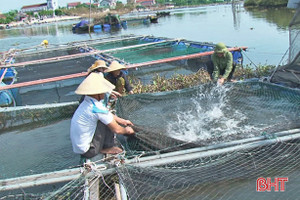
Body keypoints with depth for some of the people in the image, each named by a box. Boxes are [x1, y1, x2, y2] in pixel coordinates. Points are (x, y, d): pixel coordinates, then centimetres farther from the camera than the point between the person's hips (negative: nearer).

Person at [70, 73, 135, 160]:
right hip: (87, 151, -9)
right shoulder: (97, 108, -25)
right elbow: (116, 130, -16)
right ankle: (106, 148, 2)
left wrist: (123, 121, 24)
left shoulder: (86, 103, 3)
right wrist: (127, 130, 5)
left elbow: (107, 114, 20)